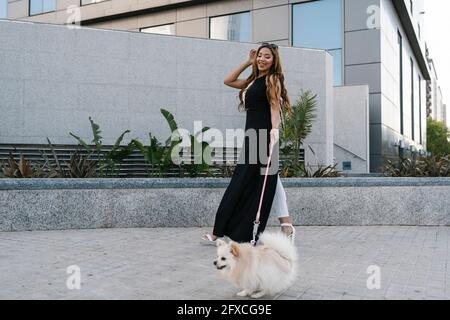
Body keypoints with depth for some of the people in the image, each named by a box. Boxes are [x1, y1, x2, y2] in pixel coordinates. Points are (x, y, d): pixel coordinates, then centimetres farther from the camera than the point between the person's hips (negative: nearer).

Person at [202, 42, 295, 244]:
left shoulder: (272, 79, -2)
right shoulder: (253, 81, 21)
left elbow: (275, 106, -14)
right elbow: (228, 81, 28)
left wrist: (275, 128, -30)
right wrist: (248, 62, 22)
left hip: (264, 134, -8)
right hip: (253, 135, 8)